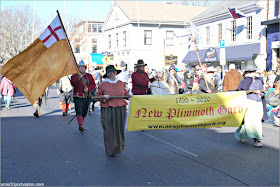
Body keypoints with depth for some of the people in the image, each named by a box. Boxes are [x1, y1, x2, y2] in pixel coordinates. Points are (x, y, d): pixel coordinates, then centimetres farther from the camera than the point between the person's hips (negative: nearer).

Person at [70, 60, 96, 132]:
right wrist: (78, 78, -32)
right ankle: (81, 126, -22)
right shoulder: (75, 76, 4)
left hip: (86, 97, 3)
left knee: (84, 112, 9)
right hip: (78, 97, -3)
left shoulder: (89, 76, 13)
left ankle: (81, 125, 24)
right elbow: (72, 83, -14)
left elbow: (93, 84, 6)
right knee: (79, 111, -16)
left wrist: (88, 89, -14)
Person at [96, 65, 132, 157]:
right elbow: (98, 96, 7)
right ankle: (110, 150, 8)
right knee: (109, 129, -2)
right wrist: (104, 97, -13)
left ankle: (118, 148, 20)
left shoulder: (121, 83, 11)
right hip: (108, 110, -3)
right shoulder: (103, 85, 2)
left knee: (119, 128, 7)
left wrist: (128, 95, -1)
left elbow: (125, 93, 20)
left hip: (120, 109, 3)